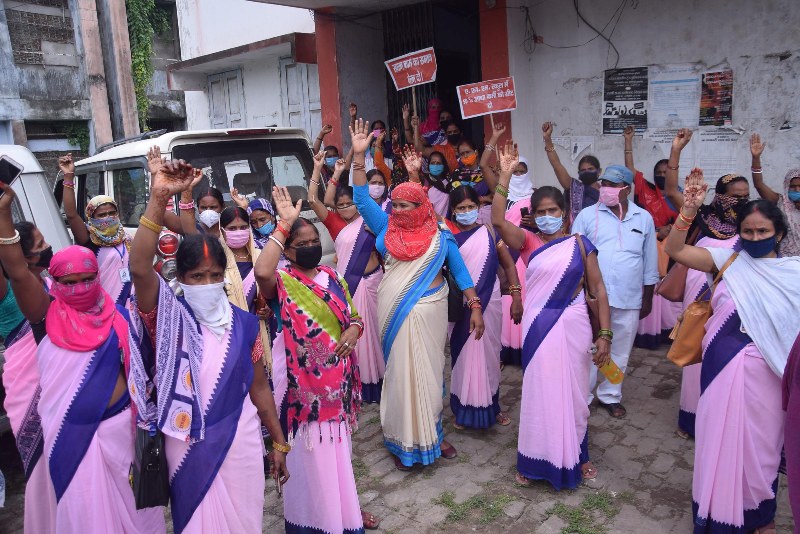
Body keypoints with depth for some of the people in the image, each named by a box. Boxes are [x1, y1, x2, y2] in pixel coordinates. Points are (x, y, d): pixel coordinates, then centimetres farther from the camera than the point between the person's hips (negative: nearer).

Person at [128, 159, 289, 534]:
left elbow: (258, 386, 5)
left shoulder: (243, 323, -1)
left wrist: (280, 444, 8)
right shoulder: (168, 317, -9)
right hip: (187, 445, -1)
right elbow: (139, 268, -27)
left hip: (240, 440, 2)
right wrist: (159, 198, -34)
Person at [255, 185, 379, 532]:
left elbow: (353, 315, 11)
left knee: (337, 445, 21)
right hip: (303, 376, -5)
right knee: (312, 450, 6)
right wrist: (284, 225, -30)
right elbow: (261, 271, -36)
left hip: (338, 373, 5)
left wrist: (353, 330, -13)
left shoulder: (332, 276, 5)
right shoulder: (282, 282, -12)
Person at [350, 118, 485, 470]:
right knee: (400, 372, 6)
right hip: (395, 312, 0)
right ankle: (404, 441, 17)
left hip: (429, 310, 0)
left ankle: (431, 433, 27)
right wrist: (359, 155, -12)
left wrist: (475, 307, 2)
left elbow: (459, 271, 6)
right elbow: (362, 200, -4)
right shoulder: (386, 228, 3)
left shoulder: (440, 235, 1)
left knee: (429, 372, 10)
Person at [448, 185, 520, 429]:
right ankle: (464, 409, 23)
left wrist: (516, 298, 0)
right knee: (463, 355, 7)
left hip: (489, 303, 1)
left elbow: (509, 265, 4)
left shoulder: (490, 232, 0)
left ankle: (491, 406, 29)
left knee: (489, 354, 10)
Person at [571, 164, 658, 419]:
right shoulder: (587, 215, -1)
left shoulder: (644, 218, 5)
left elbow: (650, 261, 10)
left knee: (620, 352, 14)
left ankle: (610, 395, 31)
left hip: (629, 300, 2)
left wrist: (647, 298, 10)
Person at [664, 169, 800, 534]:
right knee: (719, 439, 14)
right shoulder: (728, 260, -1)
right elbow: (674, 249, -9)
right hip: (721, 365, 1)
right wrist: (689, 209, -22)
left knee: (759, 442, 15)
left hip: (764, 371, -1)